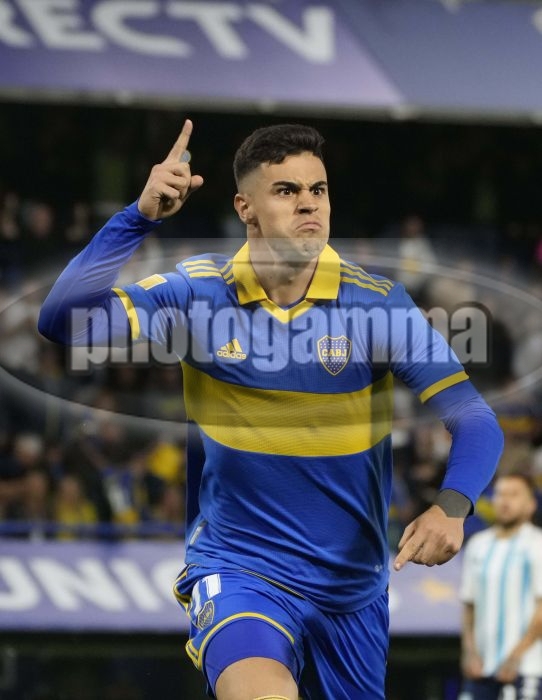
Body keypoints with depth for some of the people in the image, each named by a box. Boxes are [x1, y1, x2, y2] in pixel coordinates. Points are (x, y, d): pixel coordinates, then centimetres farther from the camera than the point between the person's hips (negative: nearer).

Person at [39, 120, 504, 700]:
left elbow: (475, 420, -10)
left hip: (353, 588, 3)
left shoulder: (377, 303, -8)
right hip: (237, 571, -2)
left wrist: (452, 507, -30)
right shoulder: (198, 293, -7)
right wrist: (140, 217, -27)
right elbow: (64, 320, -17)